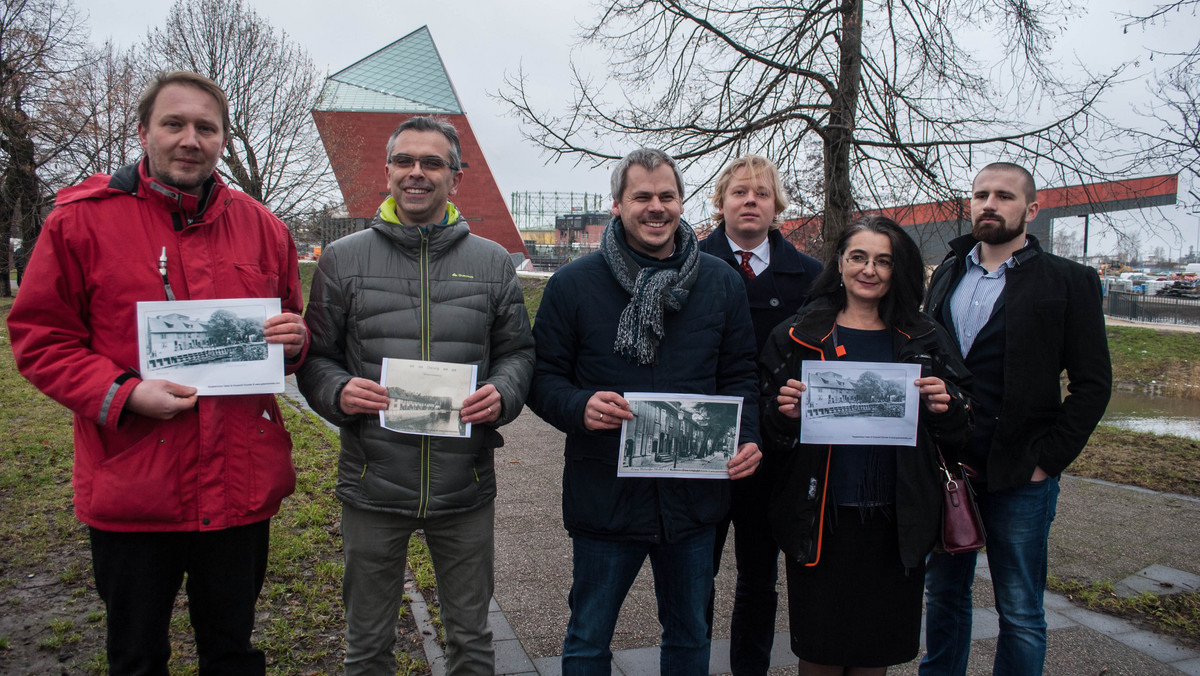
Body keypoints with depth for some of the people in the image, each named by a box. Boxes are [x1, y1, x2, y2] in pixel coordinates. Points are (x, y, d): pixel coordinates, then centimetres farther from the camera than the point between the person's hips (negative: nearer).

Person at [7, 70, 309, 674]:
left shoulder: (262, 227, 5)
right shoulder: (82, 218, -3)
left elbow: (290, 335, 15)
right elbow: (38, 338, -2)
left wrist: (294, 341, -9)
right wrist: (122, 394, -17)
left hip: (242, 486, 2)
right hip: (131, 491, -2)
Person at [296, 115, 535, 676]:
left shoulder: (493, 263, 4)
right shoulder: (343, 259, 2)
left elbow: (517, 352, 7)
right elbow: (315, 357, 5)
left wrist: (502, 394, -14)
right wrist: (338, 393, -16)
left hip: (465, 486, 1)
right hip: (372, 485, 0)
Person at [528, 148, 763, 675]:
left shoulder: (722, 283, 3)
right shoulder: (573, 284, -5)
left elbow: (739, 375, 8)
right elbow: (543, 377, -3)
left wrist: (746, 438, -9)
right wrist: (580, 407, -23)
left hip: (693, 495, 3)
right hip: (604, 493, -2)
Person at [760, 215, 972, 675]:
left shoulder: (925, 341, 6)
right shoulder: (797, 338, 0)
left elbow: (956, 440, 9)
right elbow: (769, 436, 2)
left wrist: (944, 409, -12)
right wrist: (785, 415, -19)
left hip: (895, 523, 2)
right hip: (819, 521, -1)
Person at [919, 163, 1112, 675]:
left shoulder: (1068, 282, -3)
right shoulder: (948, 274, 11)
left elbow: (1093, 383, -6)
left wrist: (1047, 460, -11)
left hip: (1018, 477, -4)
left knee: (1020, 614, 8)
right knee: (943, 593, 16)